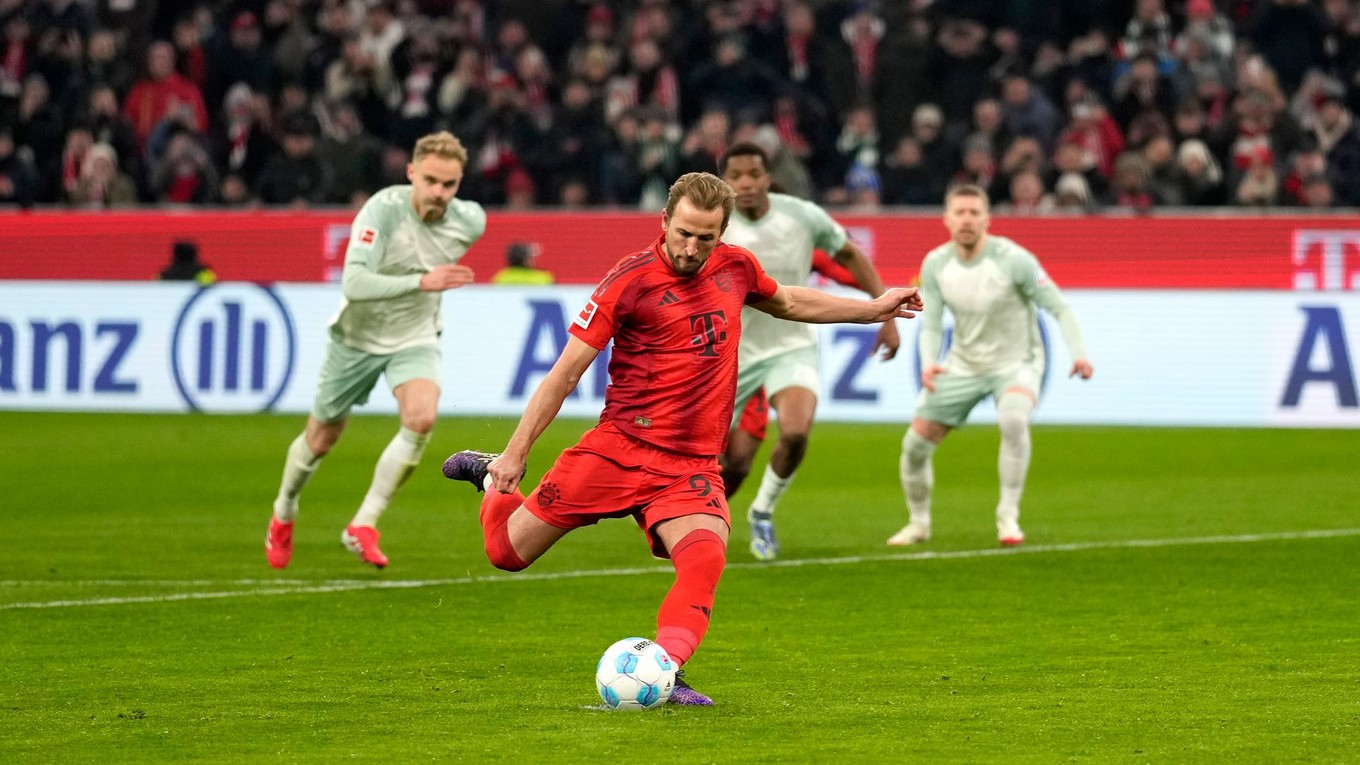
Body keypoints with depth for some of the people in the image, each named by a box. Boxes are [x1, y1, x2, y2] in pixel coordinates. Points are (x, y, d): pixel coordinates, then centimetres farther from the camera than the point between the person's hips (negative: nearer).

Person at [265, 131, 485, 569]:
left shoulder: (470, 222, -14)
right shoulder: (383, 210, -29)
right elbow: (353, 283, -40)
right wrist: (421, 281, -50)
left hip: (415, 338, 2)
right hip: (357, 336, -2)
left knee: (422, 418, -27)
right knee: (322, 439, 13)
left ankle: (362, 527, -16)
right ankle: (283, 514, 45)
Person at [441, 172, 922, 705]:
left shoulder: (736, 268, 6)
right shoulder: (630, 281, -9)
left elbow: (789, 302, 31)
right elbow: (566, 373, -7)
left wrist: (872, 309, 33)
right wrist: (515, 453, -8)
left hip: (692, 466, 3)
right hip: (618, 447, -3)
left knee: (705, 558, -27)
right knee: (508, 551, 3)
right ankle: (495, 480, 34)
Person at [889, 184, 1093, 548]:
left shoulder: (1013, 259, -21)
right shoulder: (935, 265, -8)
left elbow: (1058, 308, -17)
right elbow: (931, 326, -3)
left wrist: (1078, 352, -32)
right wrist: (928, 364, -23)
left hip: (1015, 362, -4)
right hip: (962, 365, 4)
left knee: (1013, 419, -36)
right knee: (915, 445, 0)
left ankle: (1008, 517, -22)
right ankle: (919, 523, 27)